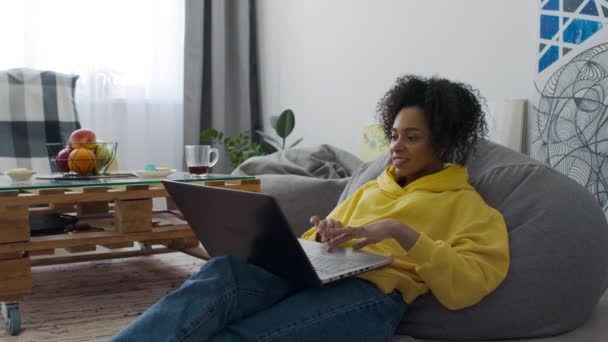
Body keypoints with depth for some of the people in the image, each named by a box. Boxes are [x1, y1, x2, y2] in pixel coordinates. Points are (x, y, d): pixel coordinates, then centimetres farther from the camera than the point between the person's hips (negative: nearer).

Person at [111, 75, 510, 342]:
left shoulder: (468, 206, 15)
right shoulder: (370, 188, 33)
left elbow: (466, 287, -3)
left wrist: (402, 232, -15)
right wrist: (322, 235, 4)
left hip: (373, 288, -5)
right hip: (310, 269, 5)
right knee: (219, 273, -31)